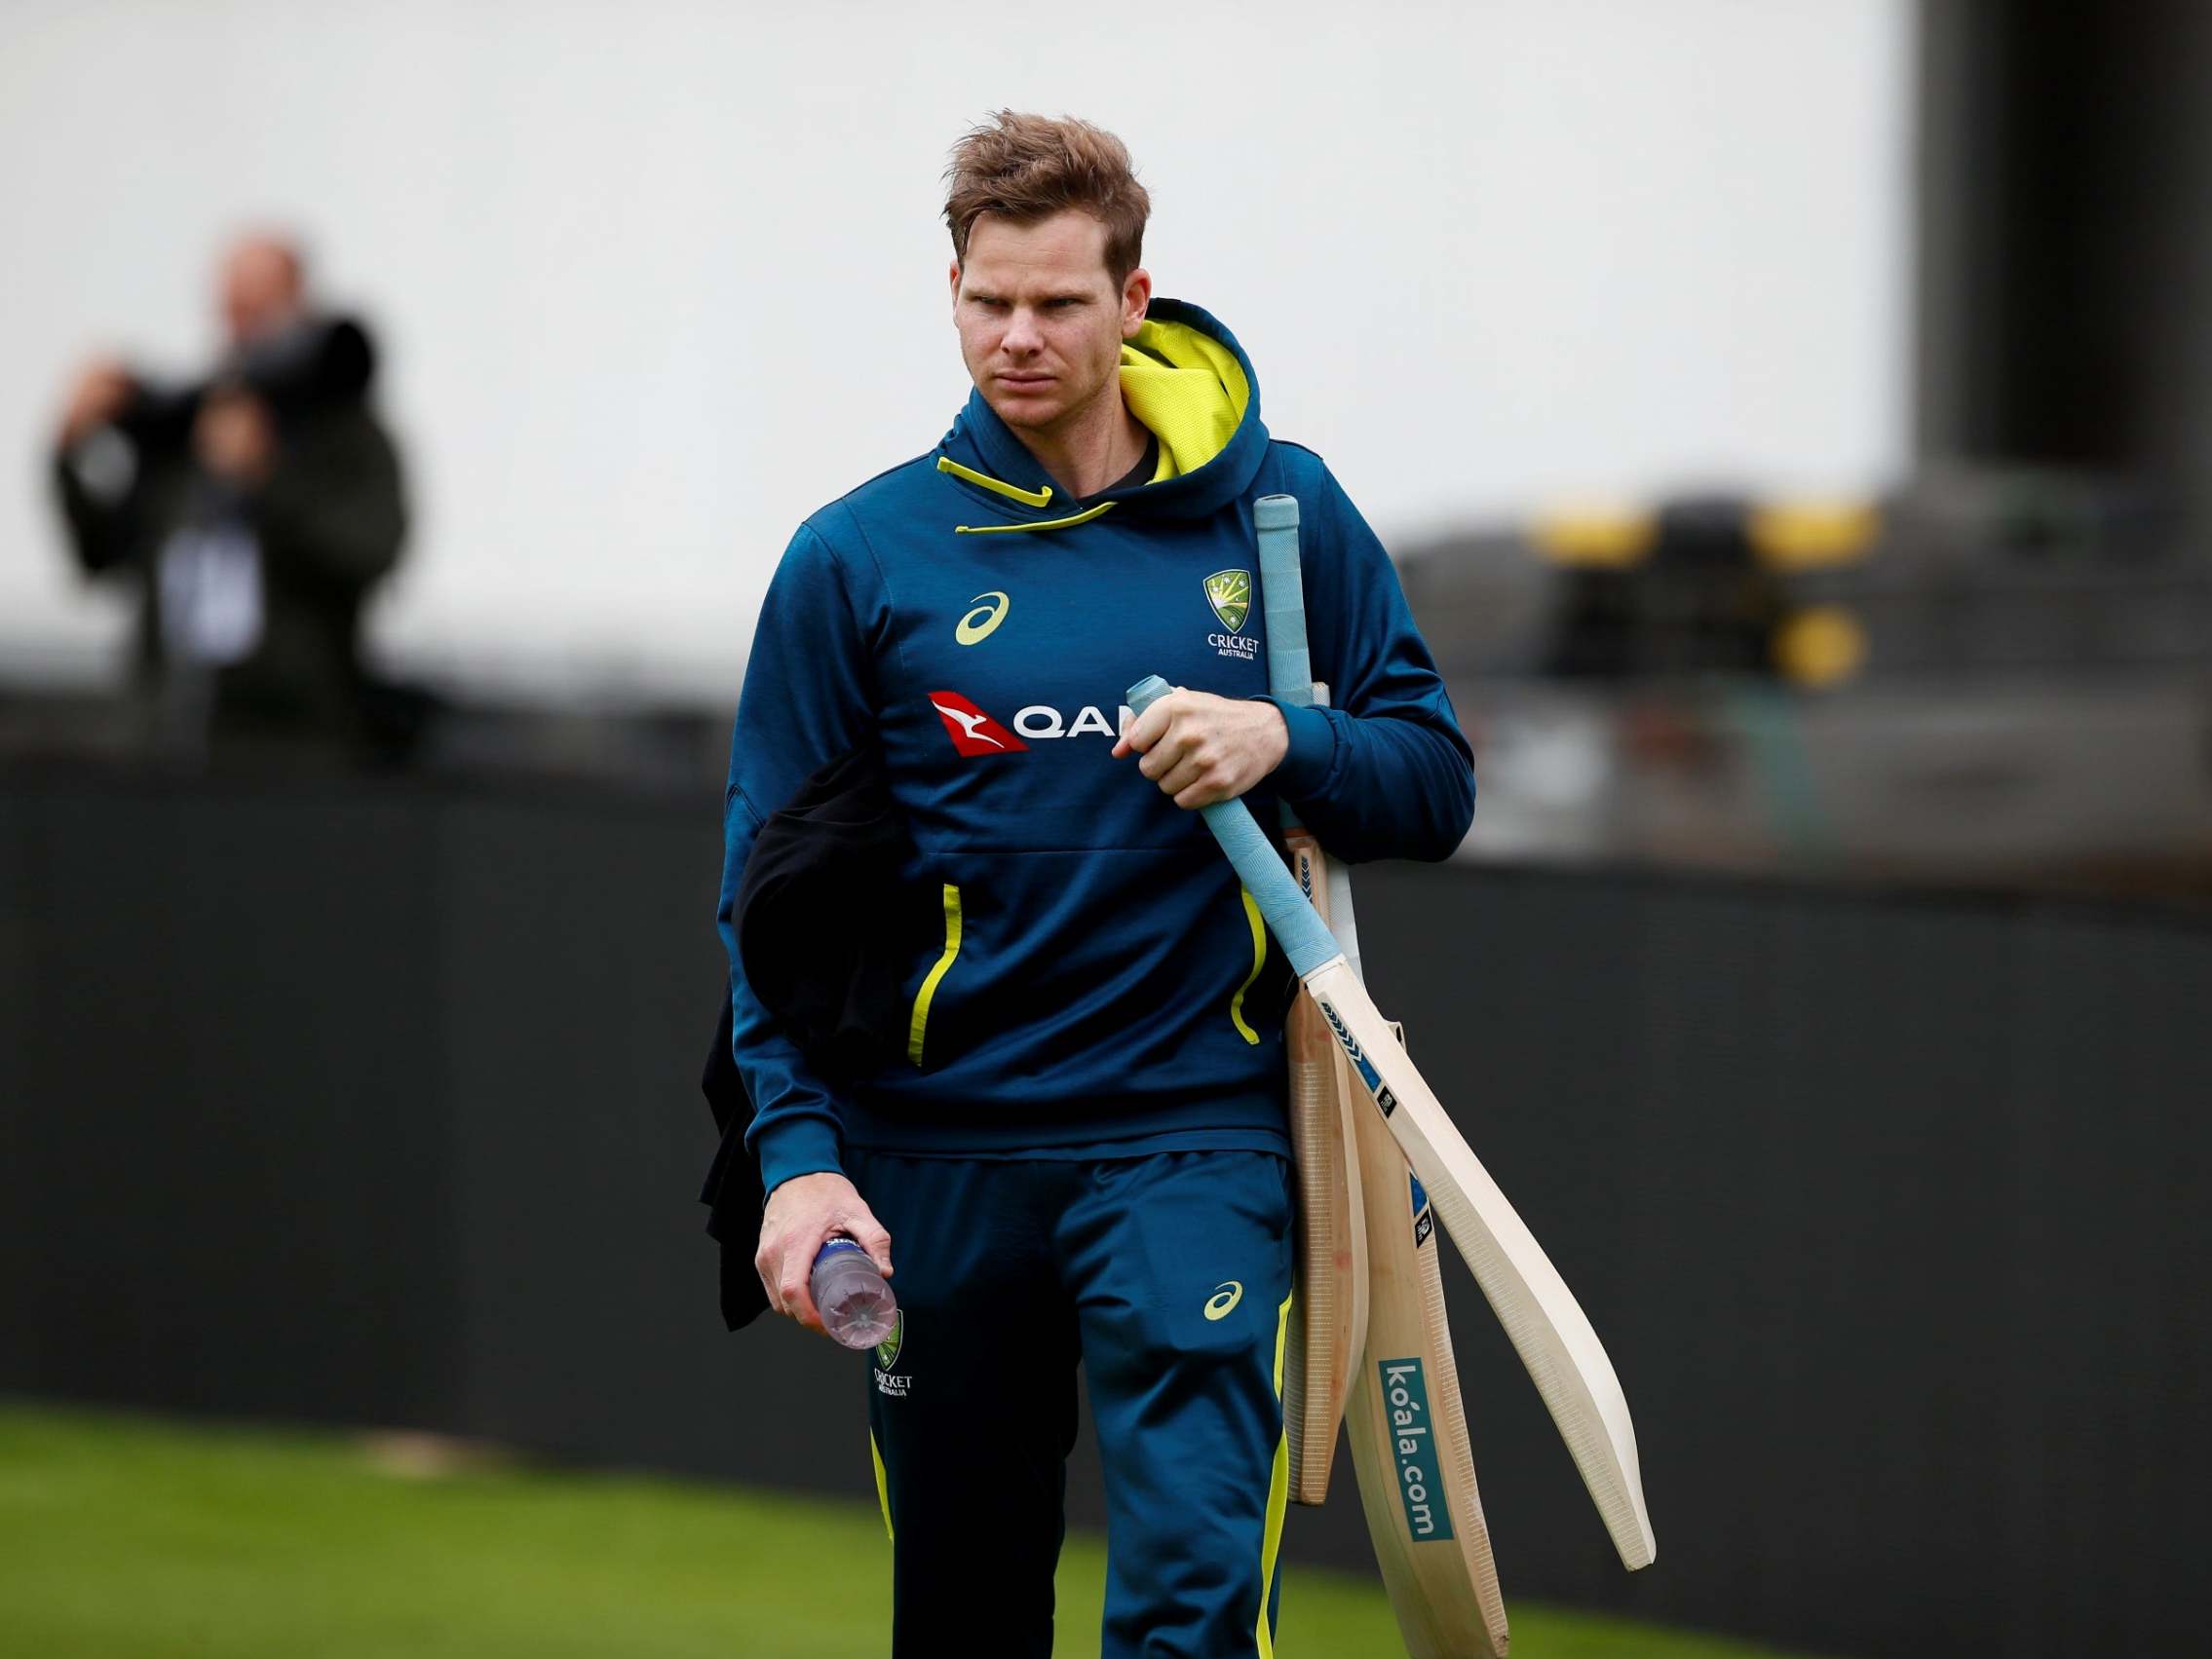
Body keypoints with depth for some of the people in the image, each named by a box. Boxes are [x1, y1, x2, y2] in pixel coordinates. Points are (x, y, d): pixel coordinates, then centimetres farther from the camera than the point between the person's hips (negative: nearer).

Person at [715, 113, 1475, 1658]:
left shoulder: (1279, 511, 3)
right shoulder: (859, 558, 1)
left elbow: (1436, 788, 7)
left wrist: (1283, 741, -14)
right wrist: (797, 1149, -8)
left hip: (1194, 1137, -1)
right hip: (936, 1154, 1)